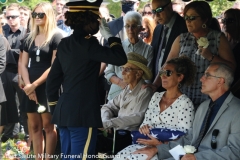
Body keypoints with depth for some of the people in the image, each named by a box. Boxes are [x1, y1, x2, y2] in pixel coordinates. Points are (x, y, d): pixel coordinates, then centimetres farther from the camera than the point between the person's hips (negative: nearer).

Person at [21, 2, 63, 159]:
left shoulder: (56, 36, -5)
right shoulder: (30, 38, 12)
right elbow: (24, 65, 9)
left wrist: (35, 84, -12)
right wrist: (28, 85, -6)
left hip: (48, 86, -5)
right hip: (31, 87, 5)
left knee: (48, 126, -3)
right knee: (34, 126, 6)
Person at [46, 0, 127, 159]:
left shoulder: (65, 44, 12)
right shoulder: (87, 43, -12)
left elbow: (53, 78, 15)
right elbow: (120, 59, -18)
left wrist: (54, 106, 22)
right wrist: (110, 36, -4)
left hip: (64, 110, 9)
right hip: (83, 112, -9)